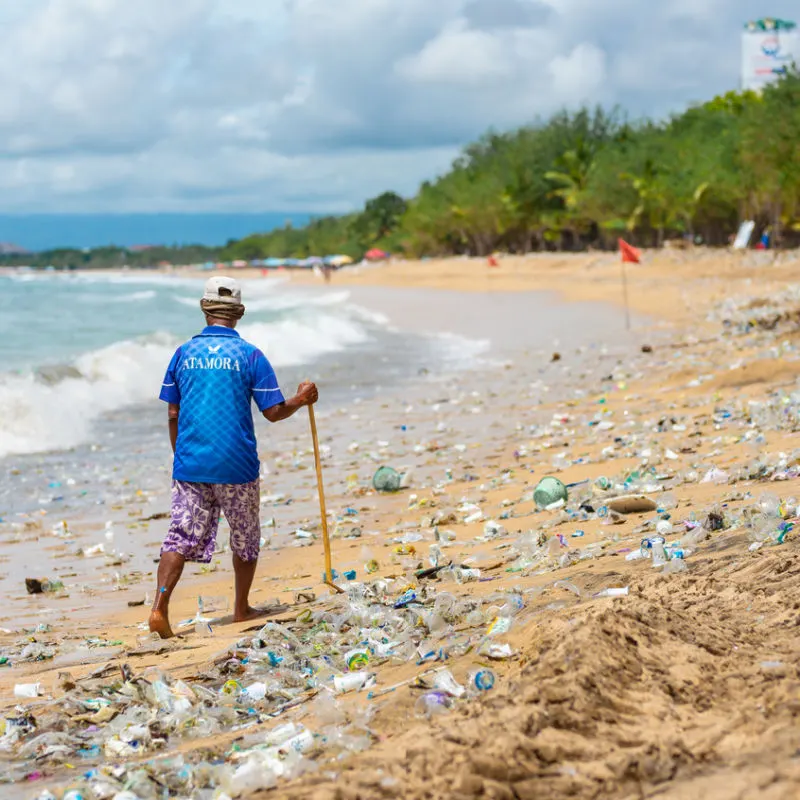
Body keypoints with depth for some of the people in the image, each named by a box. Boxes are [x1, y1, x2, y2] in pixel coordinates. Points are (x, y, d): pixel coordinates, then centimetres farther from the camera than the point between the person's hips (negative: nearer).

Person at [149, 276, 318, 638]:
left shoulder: (183, 353, 4)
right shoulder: (249, 355, -5)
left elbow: (173, 414, 7)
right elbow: (274, 412, -5)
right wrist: (301, 400, 14)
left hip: (190, 464, 2)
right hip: (236, 466, -2)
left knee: (181, 537, 2)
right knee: (245, 539, 17)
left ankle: (159, 606, -15)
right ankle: (241, 609, 26)